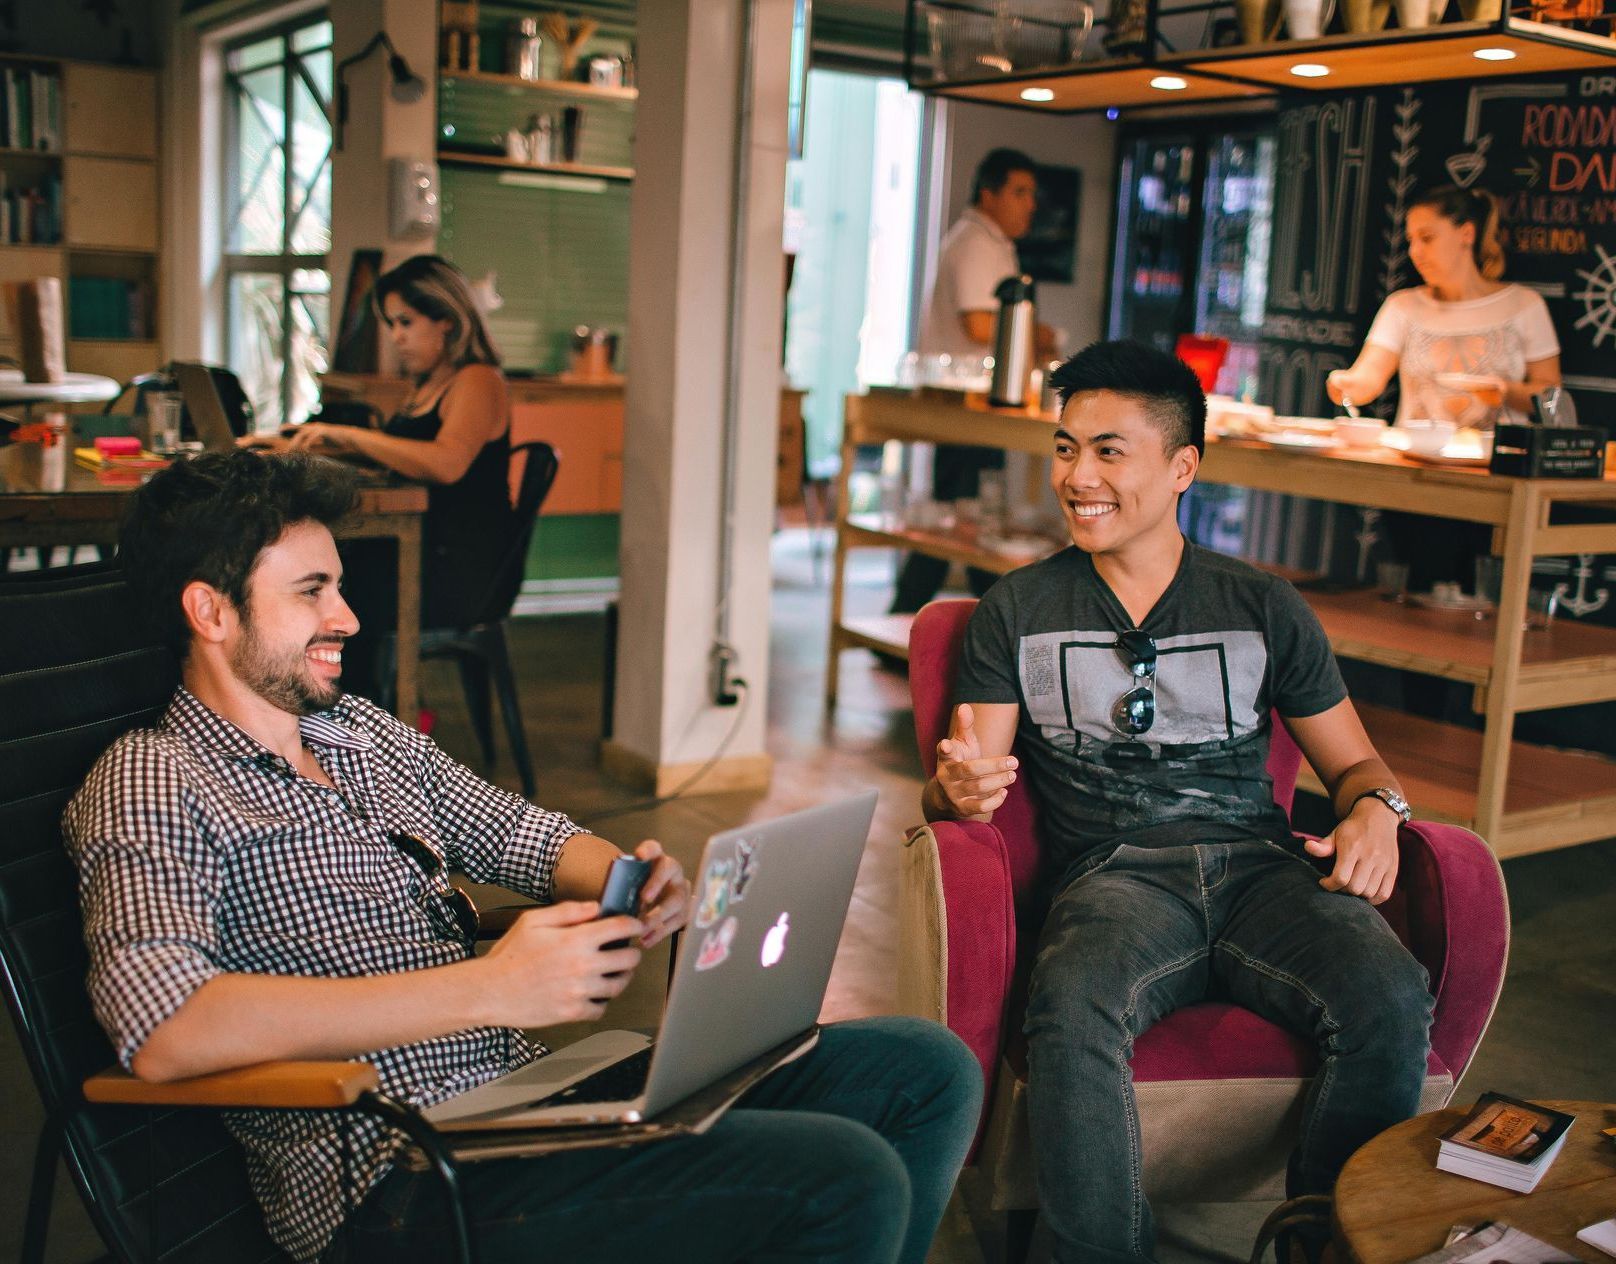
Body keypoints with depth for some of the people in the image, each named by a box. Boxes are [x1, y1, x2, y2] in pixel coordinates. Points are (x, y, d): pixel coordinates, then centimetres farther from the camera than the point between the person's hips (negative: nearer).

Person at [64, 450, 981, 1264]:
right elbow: (161, 1029, -24)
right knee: (847, 1180, -25)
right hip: (404, 1175, -8)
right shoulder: (151, 784, -7)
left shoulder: (366, 732, 17)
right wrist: (490, 988, -26)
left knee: (929, 1070, 3)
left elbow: (526, 835, 23)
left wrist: (638, 882, -2)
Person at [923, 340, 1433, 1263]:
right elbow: (961, 779, 7)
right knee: (1071, 1012, -36)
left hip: (1259, 866, 2)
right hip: (1115, 874, -1)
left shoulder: (1265, 608, 16)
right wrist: (960, 787, -19)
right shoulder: (1018, 611, 14)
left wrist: (1376, 809, -4)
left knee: (1391, 1001, -29)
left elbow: (1353, 760, 21)